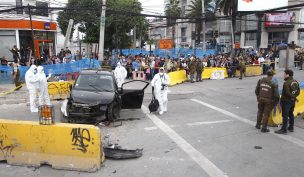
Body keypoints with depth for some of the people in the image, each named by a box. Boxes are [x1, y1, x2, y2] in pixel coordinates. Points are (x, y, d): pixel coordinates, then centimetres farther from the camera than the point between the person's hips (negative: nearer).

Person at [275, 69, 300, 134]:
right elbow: (298, 92, 10)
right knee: (291, 114, 20)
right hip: (293, 101, 9)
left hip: (286, 101, -9)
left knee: (285, 115, -4)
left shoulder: (286, 83, -21)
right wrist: (294, 96, 7)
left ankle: (284, 129, 0)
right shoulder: (295, 82, 7)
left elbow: (287, 93, -23)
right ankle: (291, 128, 30)